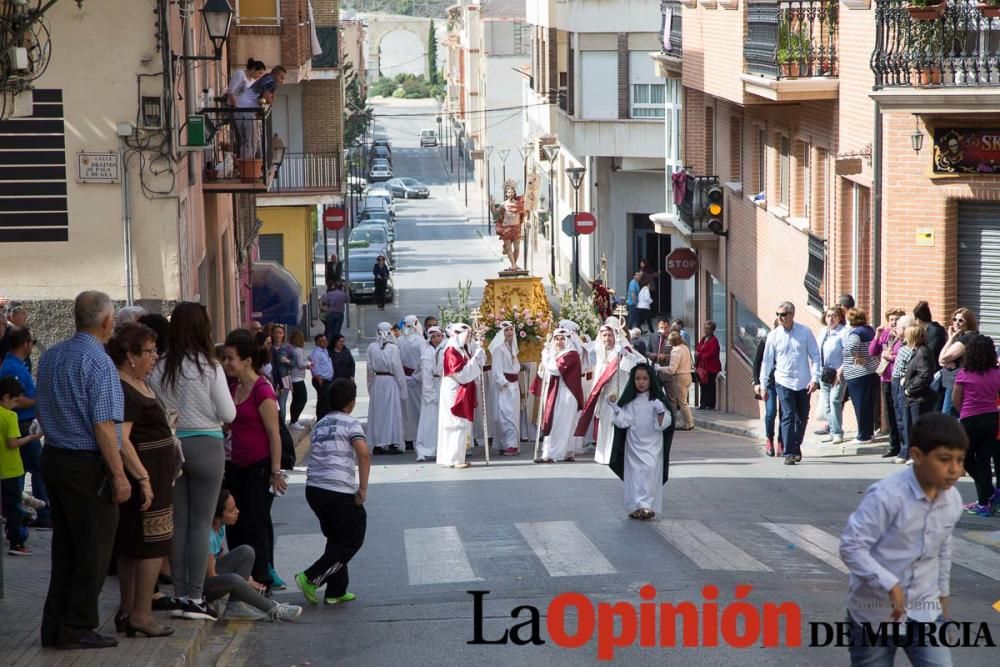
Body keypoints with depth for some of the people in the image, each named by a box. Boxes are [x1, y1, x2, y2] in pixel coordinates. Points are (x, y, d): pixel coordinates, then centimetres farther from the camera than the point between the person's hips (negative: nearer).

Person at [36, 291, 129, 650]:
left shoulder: (50, 356, 8)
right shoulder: (99, 364, -17)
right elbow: (104, 427, -21)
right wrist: (119, 475, -17)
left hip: (52, 456, 8)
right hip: (86, 465, -8)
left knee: (64, 547, 15)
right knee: (93, 550, 3)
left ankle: (54, 627, 19)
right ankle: (77, 628, 6)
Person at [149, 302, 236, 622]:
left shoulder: (159, 368, -3)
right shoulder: (210, 367, -11)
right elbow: (228, 414, -8)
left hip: (170, 447, 3)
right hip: (205, 445, -3)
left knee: (178, 521, 10)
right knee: (201, 523, 2)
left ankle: (180, 594, 14)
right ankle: (195, 597, 1)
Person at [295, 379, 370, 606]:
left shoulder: (319, 425, 19)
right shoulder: (350, 423, -2)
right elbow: (363, 453, -18)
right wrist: (363, 488, -15)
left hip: (313, 489, 7)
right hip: (340, 492, -7)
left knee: (336, 539, 21)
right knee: (352, 541, 6)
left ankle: (336, 591, 19)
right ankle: (310, 578, -4)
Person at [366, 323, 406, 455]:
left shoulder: (371, 348, -2)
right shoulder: (393, 348, -12)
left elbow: (370, 368, 3)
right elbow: (398, 368, -10)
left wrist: (370, 386, 12)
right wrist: (402, 385, -2)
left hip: (376, 381, 4)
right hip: (391, 381, -4)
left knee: (378, 412, 9)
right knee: (392, 411, 3)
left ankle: (377, 445, 10)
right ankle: (392, 443, 2)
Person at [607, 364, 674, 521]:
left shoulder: (657, 400, -3)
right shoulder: (629, 401, 5)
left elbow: (664, 424, -5)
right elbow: (623, 422, 0)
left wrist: (661, 412, -23)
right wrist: (615, 408, -12)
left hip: (652, 444, -3)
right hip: (633, 444, 3)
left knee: (649, 471, -15)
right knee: (634, 474, 2)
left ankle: (646, 505, -18)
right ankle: (635, 507, 8)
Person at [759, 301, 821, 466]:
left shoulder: (805, 332, -1)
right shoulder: (774, 335, 0)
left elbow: (815, 356, 1)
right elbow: (767, 361, 6)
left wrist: (815, 379, -7)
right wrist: (763, 385, 7)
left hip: (803, 383, 1)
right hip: (783, 382, -1)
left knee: (802, 418, 11)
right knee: (788, 417, -11)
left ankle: (796, 447, 31)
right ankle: (789, 453, -11)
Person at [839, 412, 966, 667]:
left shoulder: (952, 500, -2)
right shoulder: (886, 495, -23)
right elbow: (851, 546, -23)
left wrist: (942, 594, 24)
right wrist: (890, 585, -29)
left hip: (924, 611, 5)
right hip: (875, 611, -5)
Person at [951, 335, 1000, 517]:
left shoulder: (964, 374, -9)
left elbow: (955, 398, -1)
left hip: (970, 420, -3)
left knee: (967, 459, 15)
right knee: (984, 461, 11)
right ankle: (985, 502, 10)